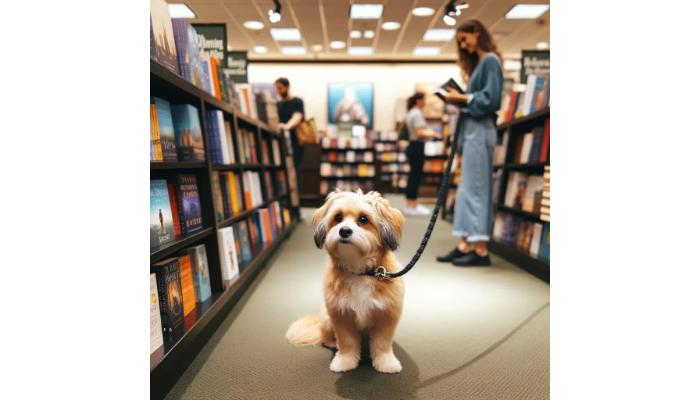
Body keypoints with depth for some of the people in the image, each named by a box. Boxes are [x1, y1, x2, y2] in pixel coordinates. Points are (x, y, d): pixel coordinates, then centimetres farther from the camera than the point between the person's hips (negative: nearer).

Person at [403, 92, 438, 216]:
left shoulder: (411, 113, 16)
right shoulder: (417, 113, -14)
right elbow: (419, 133, -20)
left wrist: (428, 133, 16)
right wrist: (431, 134, -8)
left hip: (413, 146, 10)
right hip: (417, 147, -10)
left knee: (413, 176, 13)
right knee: (416, 176, -6)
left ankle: (410, 205, 19)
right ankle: (413, 207, -1)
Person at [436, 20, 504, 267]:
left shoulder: (490, 60, -5)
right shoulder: (480, 63, 23)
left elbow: (491, 99, -15)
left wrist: (462, 98, -10)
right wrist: (459, 99, 6)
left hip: (480, 130, -10)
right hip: (471, 129, 10)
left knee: (476, 188, -9)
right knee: (467, 189, 7)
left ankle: (481, 250, -5)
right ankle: (465, 245, 10)